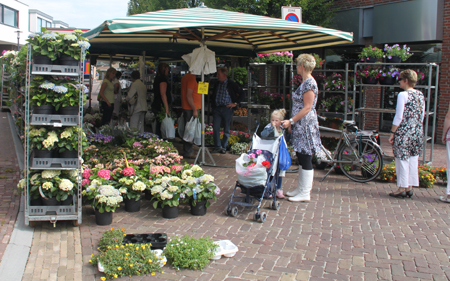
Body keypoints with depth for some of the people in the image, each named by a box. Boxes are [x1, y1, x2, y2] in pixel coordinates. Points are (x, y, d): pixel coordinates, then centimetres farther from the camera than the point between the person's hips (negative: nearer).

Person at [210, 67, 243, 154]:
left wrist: (235, 103, -6)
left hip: (227, 108, -4)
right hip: (216, 109, 4)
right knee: (215, 128, -5)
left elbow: (241, 94, 0)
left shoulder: (232, 84, -2)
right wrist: (213, 103, 11)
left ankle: (224, 147, 15)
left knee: (226, 130, 4)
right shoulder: (216, 85, 13)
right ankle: (217, 146, 4)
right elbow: (213, 96, 28)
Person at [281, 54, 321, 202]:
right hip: (300, 126, 10)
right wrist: (292, 122, 19)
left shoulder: (309, 83, -16)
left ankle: (305, 194, 2)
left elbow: (307, 108, -19)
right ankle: (300, 189, 24)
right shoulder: (305, 82, 15)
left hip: (306, 125, -10)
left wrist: (291, 121, -18)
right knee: (301, 158, 15)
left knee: (305, 160, -4)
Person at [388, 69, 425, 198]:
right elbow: (422, 116, 13)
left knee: (402, 160, 0)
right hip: (417, 133, 7)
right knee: (413, 160, 11)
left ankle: (402, 188, 5)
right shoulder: (420, 95, 9)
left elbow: (399, 117, -14)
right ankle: (409, 188, 17)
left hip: (404, 132, -7)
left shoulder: (403, 95, -12)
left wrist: (392, 132, -8)